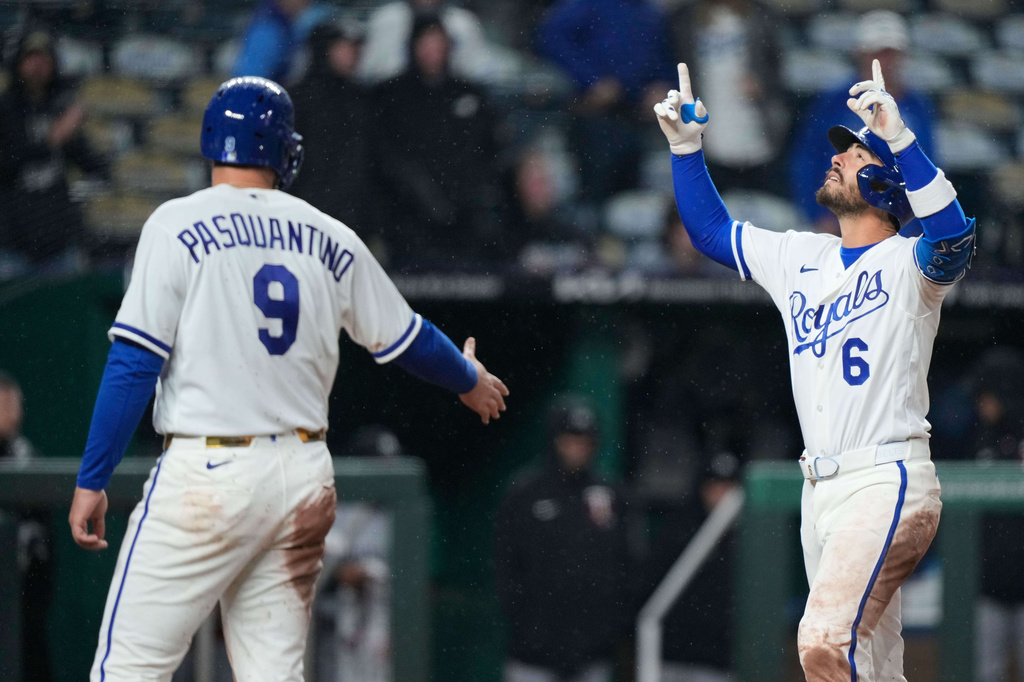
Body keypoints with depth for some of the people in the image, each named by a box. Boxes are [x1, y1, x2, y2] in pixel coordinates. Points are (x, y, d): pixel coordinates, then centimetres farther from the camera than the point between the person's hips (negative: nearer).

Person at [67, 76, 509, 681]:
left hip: (208, 473, -5)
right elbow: (406, 339, 19)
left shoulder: (178, 227, -5)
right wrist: (469, 380, 40)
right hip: (303, 478, 5)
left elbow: (135, 362, -10)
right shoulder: (331, 240, 8)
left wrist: (92, 480, -6)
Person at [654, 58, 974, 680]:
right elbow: (712, 230, 29)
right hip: (822, 489, 7)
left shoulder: (908, 263, -5)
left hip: (888, 483, -7)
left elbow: (953, 235, -28)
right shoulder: (800, 259, 17)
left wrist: (898, 136, -36)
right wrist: (686, 147, 15)